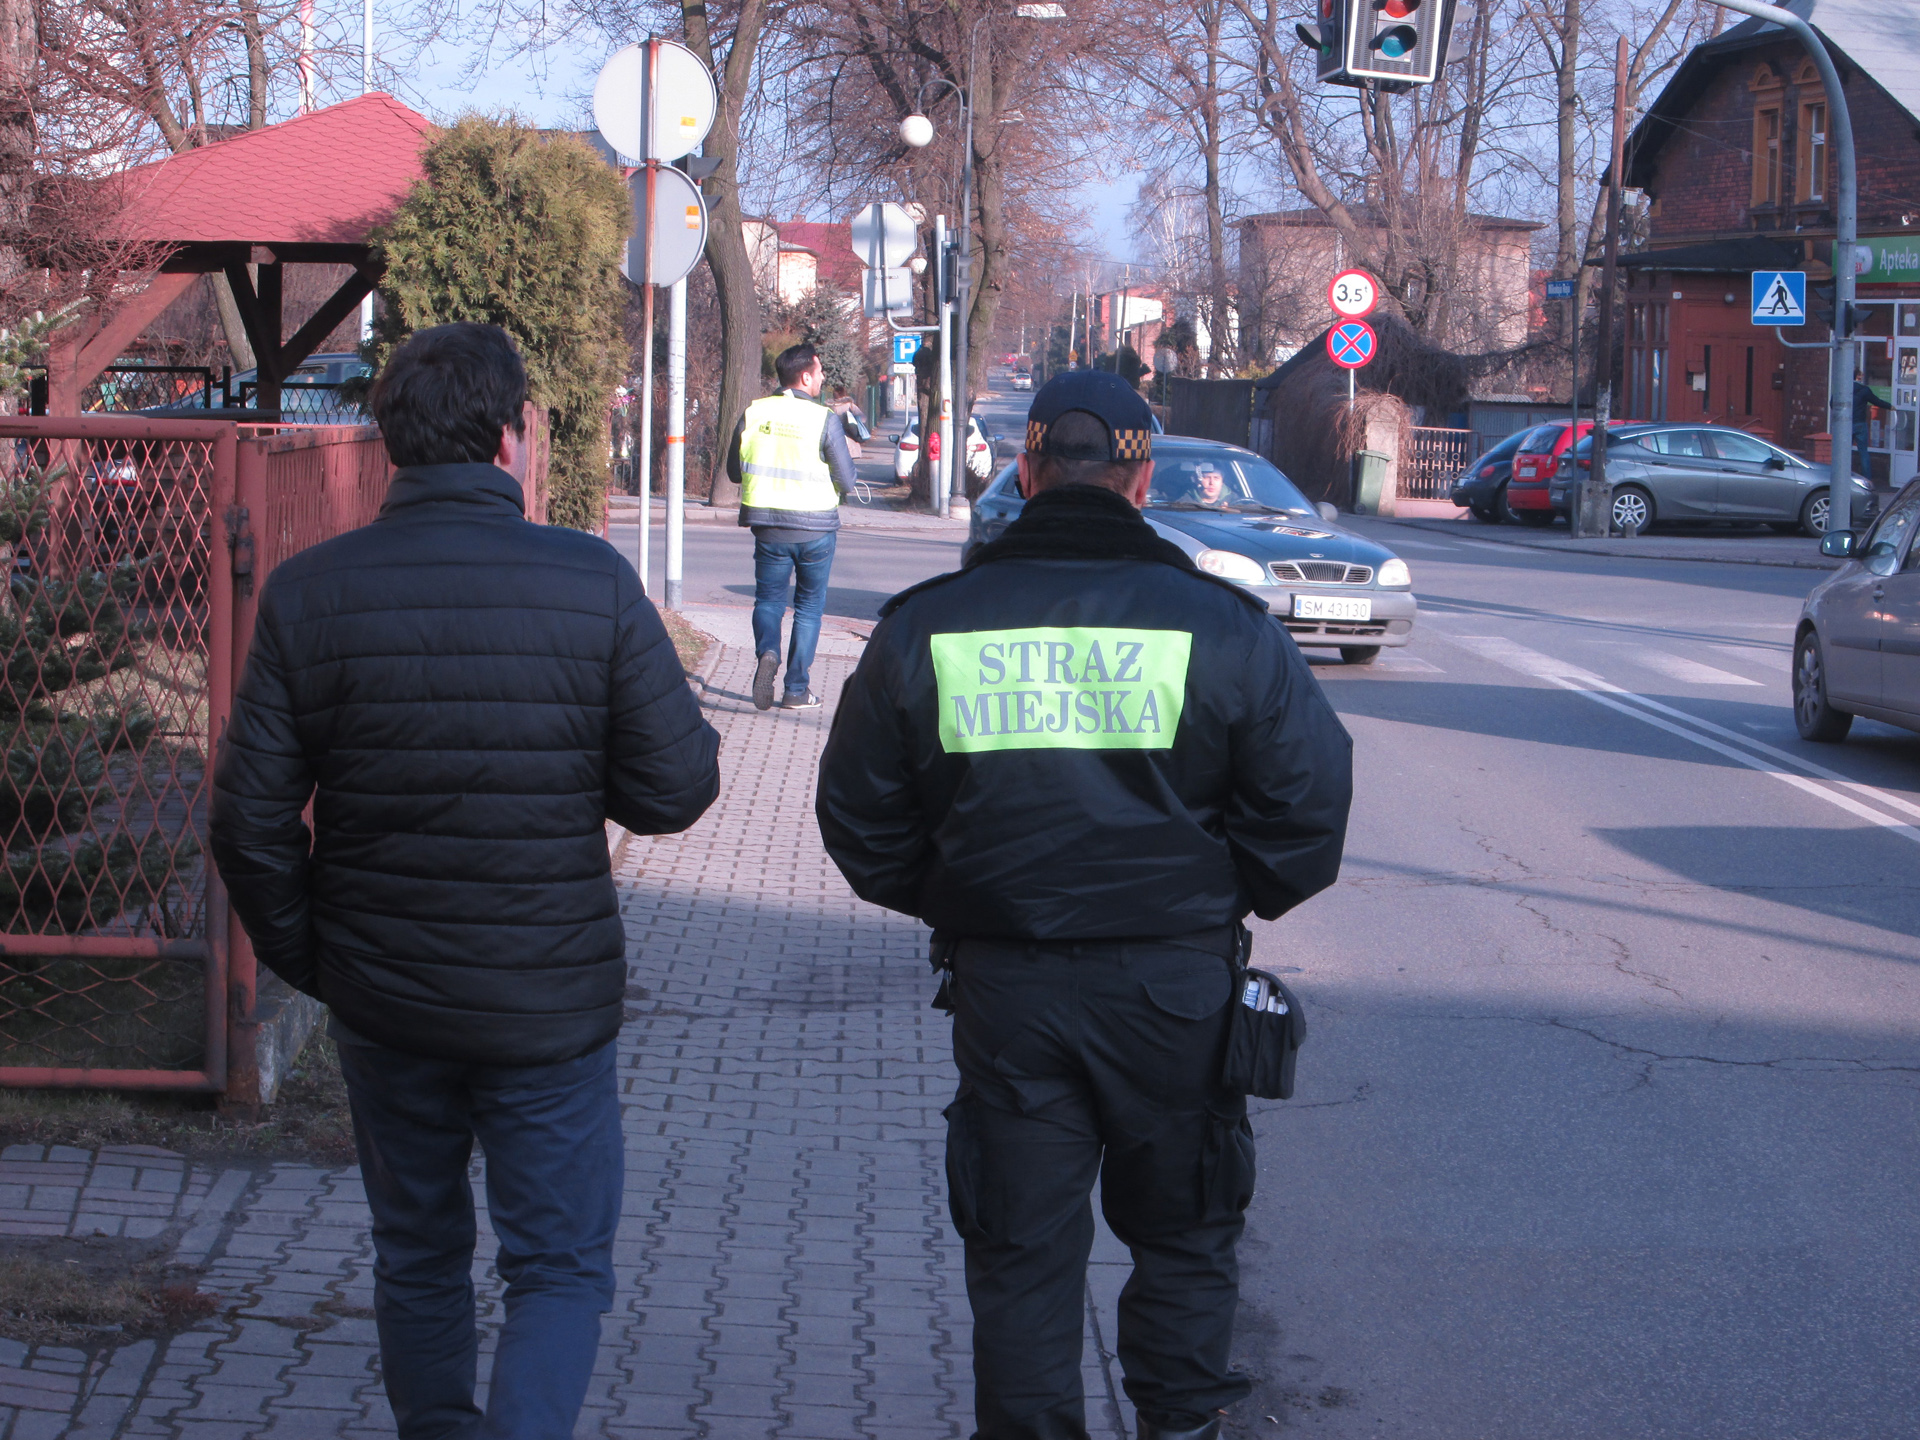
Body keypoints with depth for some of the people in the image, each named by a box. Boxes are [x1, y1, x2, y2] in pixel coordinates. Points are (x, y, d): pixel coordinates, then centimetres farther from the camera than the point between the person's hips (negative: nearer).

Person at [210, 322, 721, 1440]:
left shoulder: (306, 593, -6)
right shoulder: (593, 582, -13)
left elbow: (251, 818, -5)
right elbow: (673, 792, -12)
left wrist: (303, 956, 11)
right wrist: (698, 741, 11)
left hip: (380, 1000, 3)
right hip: (551, 1000, -3)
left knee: (417, 1255, 22)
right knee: (561, 1265, 9)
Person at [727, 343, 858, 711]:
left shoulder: (754, 413, -2)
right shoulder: (824, 420, -11)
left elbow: (734, 471, 6)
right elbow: (846, 480, -9)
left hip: (768, 526, 2)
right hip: (815, 527, -2)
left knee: (768, 599, 14)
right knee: (809, 605, 12)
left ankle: (766, 651, -17)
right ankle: (797, 689, 10)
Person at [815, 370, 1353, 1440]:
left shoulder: (924, 628, 0)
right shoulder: (1221, 625, -5)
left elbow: (859, 812, 6)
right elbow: (1309, 795, -5)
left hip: (1004, 986, 1)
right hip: (1174, 980, -1)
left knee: (1021, 1250, 11)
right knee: (1186, 1233, 17)